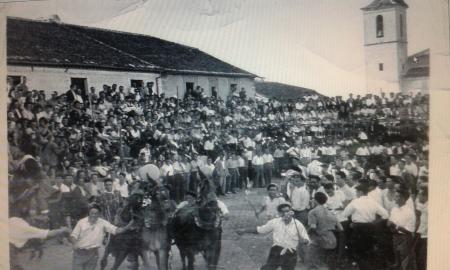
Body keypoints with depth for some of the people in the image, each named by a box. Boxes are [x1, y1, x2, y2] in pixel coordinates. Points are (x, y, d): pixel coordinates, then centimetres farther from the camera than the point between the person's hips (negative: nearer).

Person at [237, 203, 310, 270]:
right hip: (276, 251, 0)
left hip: (290, 255, 0)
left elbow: (307, 241, 3)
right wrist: (245, 230, 2)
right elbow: (259, 230, 8)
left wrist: (303, 240, -20)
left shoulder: (298, 225, -1)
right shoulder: (275, 222, 1)